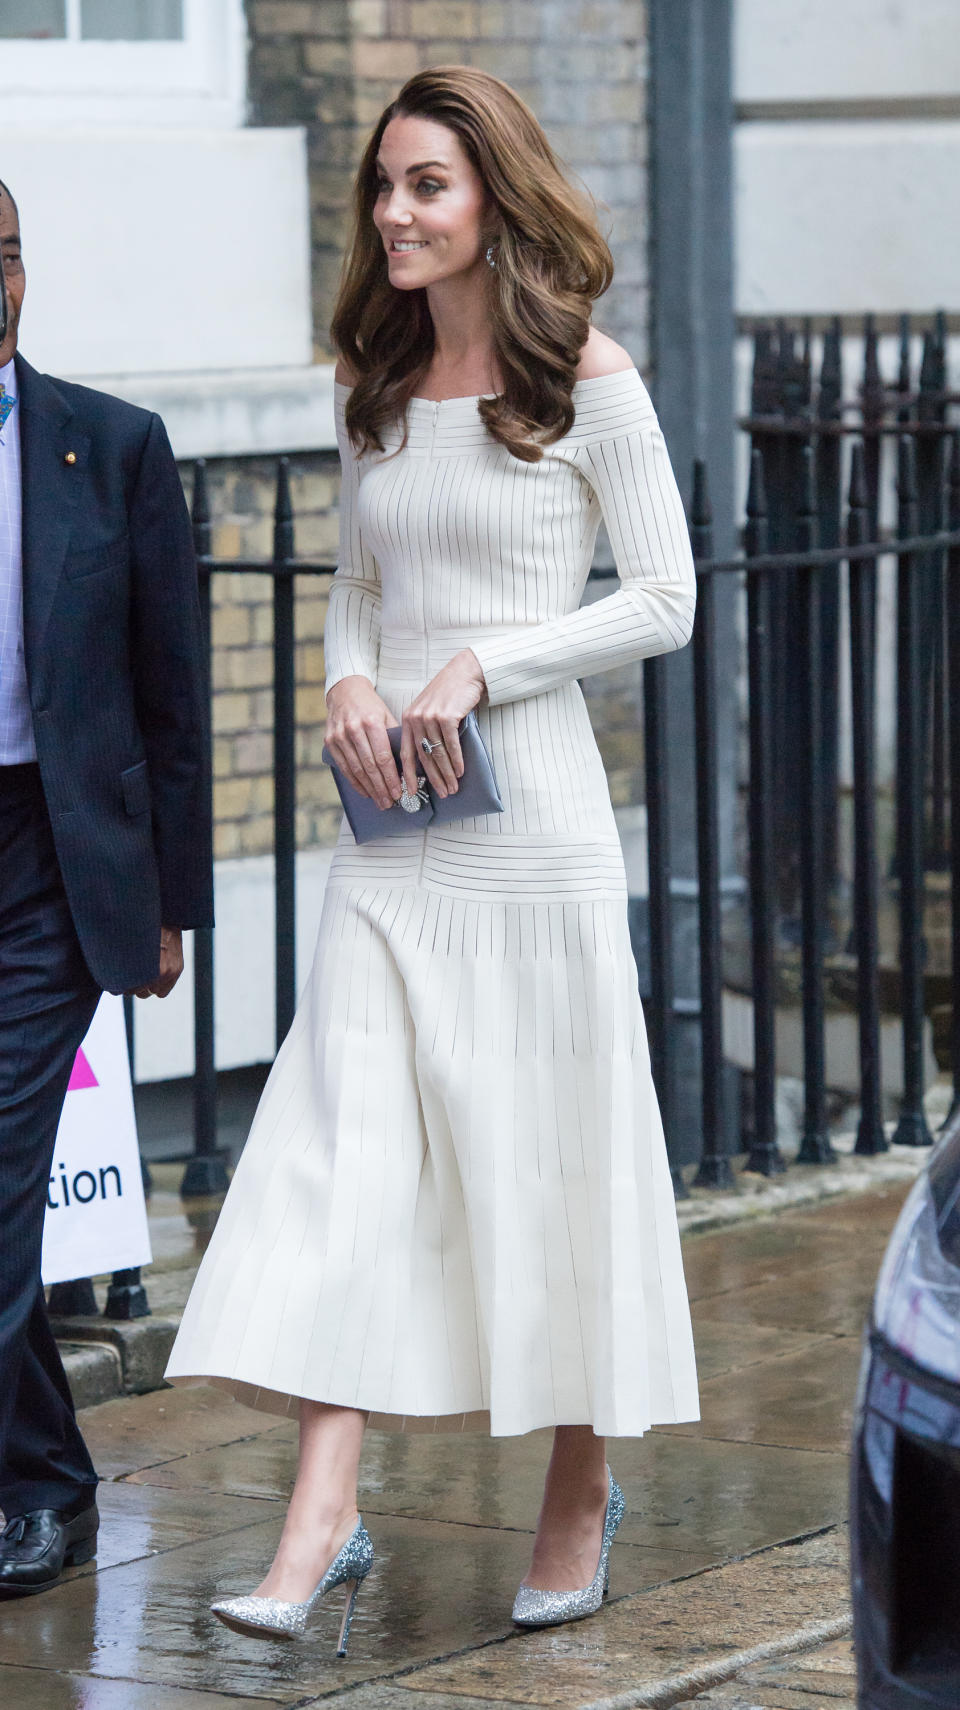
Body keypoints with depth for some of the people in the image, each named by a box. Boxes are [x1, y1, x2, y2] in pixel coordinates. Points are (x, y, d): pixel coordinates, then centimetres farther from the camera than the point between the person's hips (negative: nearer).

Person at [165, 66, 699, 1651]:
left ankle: (583, 1490, 20)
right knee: (343, 1149, -6)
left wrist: (480, 668, -14)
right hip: (391, 834, 5)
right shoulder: (377, 390, 12)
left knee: (548, 1151, 3)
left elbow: (663, 598, -4)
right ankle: (323, 1519, -11)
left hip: (531, 821, -5)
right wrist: (349, 684, -2)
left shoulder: (588, 379, -4)